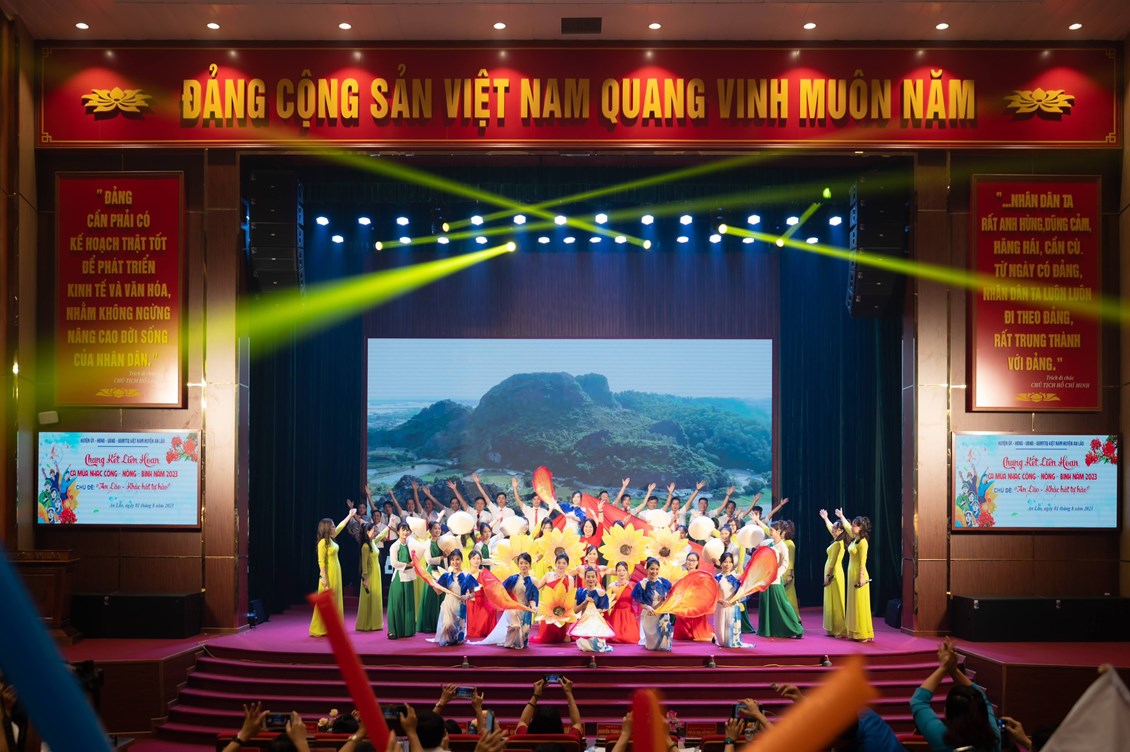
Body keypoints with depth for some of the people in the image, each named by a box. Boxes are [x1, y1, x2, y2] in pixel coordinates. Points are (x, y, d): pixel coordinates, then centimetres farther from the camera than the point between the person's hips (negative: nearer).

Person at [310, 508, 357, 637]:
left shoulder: (331, 539, 8)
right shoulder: (323, 542, -16)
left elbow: (341, 526, 24)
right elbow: (321, 562, -18)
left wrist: (350, 515, 32)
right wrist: (324, 579, -20)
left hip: (336, 574, 9)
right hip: (329, 574, -9)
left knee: (335, 601, 11)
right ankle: (320, 630, 2)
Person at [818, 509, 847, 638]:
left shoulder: (837, 544, -17)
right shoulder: (838, 541, 10)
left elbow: (833, 561, -18)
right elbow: (830, 528, 29)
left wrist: (827, 576, -16)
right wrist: (825, 518, 40)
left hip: (834, 574, -9)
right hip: (833, 573, 9)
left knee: (835, 602, -6)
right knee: (832, 601, 11)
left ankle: (839, 630, -4)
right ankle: (834, 629, 13)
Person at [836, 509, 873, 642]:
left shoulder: (863, 542, -16)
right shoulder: (854, 539, 9)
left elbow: (863, 561, -18)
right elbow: (846, 526, 28)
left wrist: (862, 577, -21)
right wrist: (841, 516, 40)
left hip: (858, 574, -9)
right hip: (851, 573, 9)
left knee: (860, 604, -6)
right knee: (853, 604, 10)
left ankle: (863, 634, -2)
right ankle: (856, 632, 13)